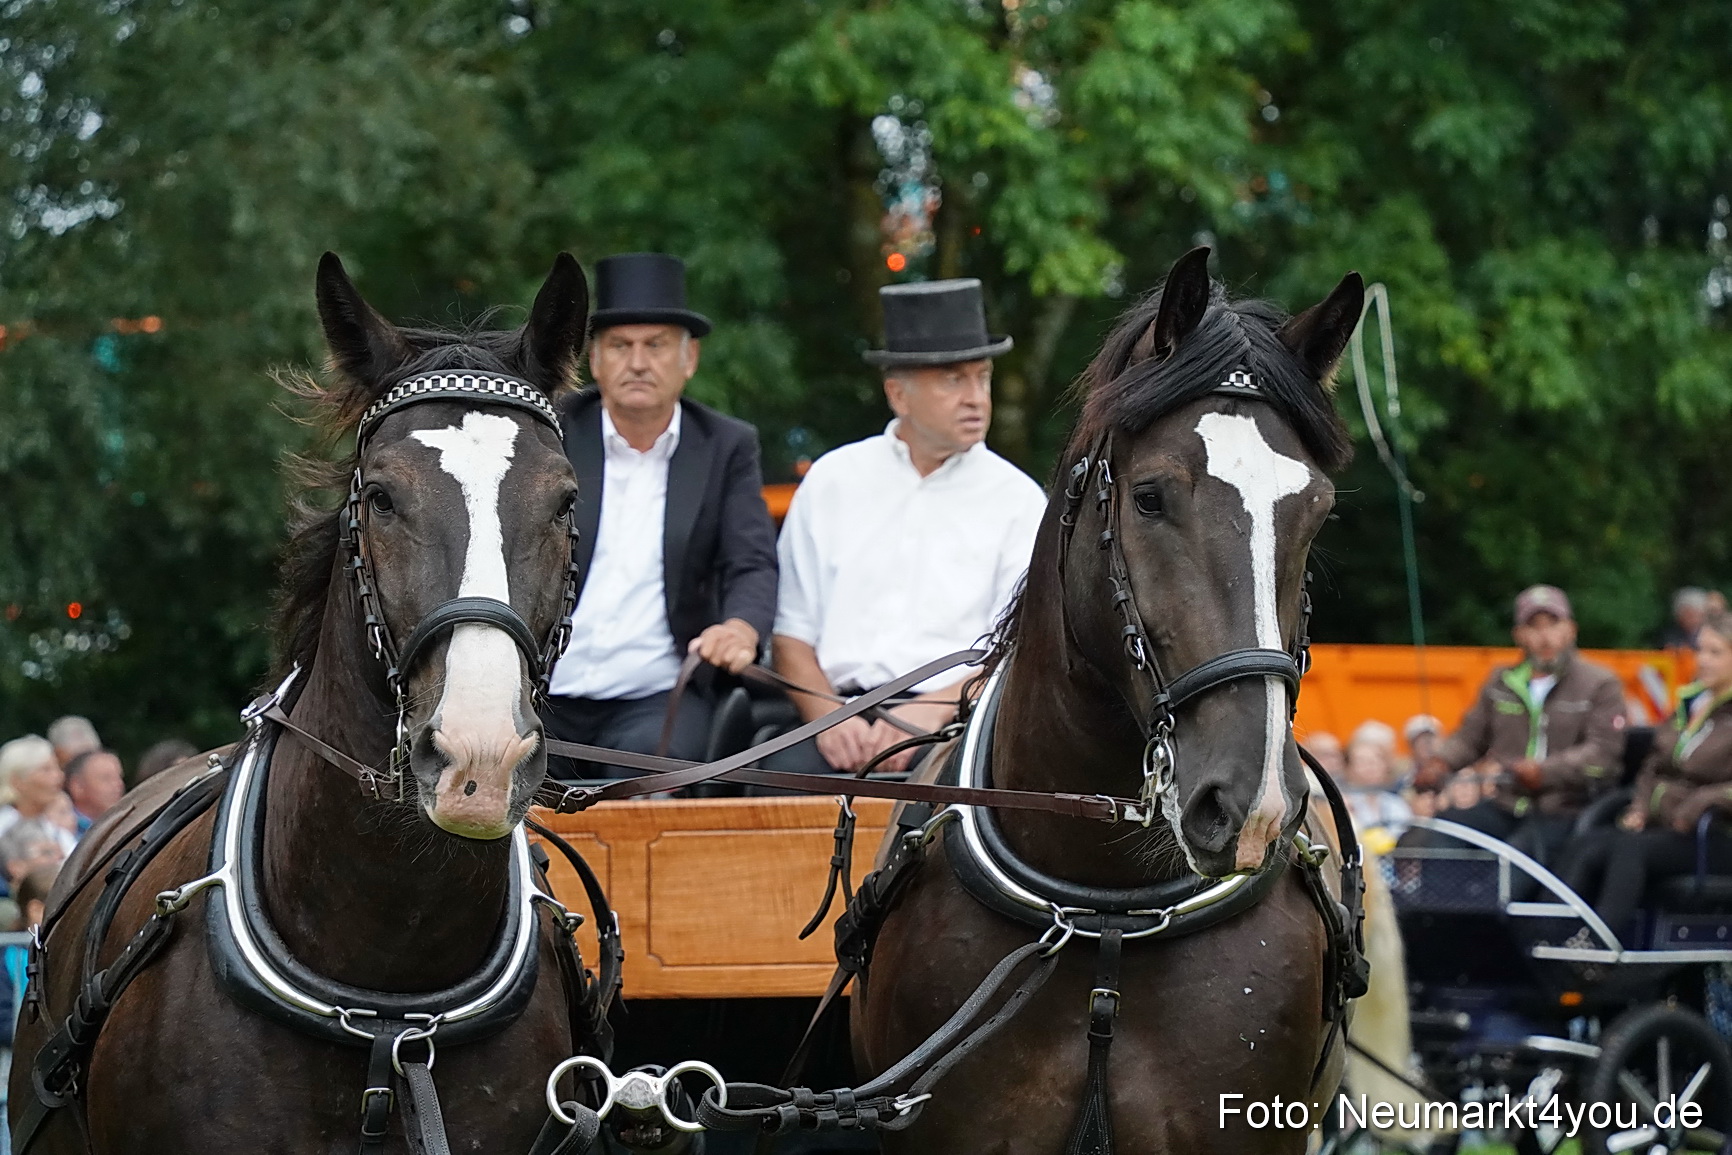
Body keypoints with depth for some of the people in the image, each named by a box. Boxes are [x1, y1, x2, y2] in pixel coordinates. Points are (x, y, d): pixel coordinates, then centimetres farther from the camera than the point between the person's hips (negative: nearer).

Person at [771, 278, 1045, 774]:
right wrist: (828, 715, -7)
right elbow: (791, 631, 13)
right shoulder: (832, 481, 15)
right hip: (844, 707, 1)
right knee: (787, 772, -32)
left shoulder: (1017, 499, 10)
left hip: (956, 720, -1)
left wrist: (932, 710, -15)